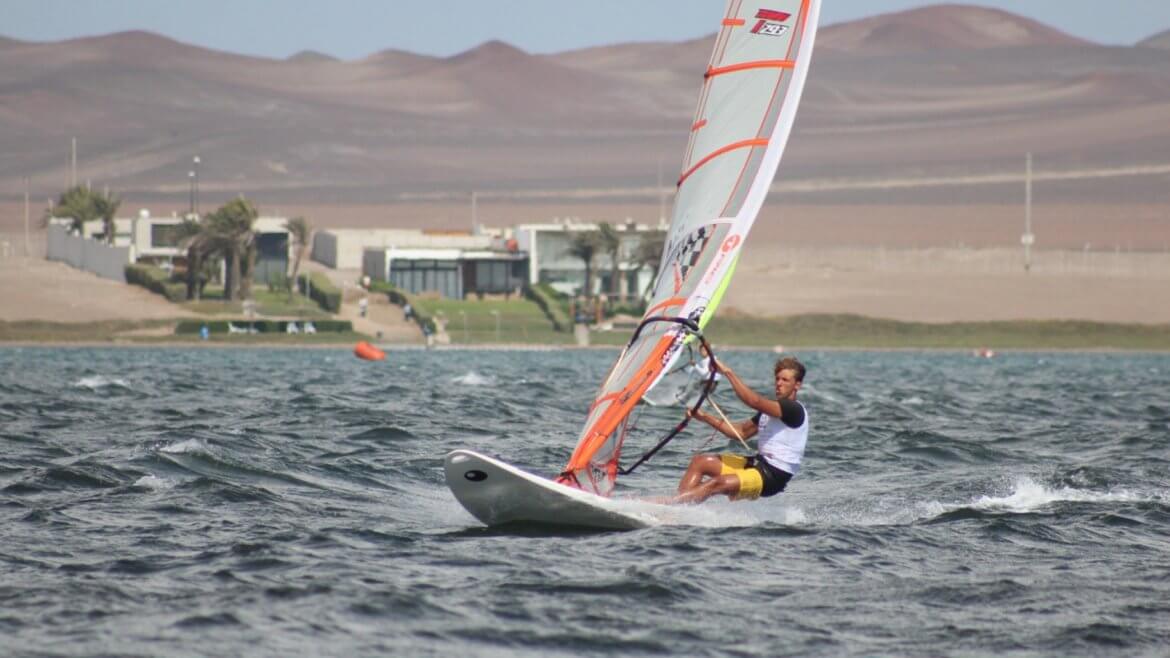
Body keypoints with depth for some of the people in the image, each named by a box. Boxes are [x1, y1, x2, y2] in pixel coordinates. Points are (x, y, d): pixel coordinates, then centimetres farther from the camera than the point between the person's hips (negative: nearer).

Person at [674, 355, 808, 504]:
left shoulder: (795, 410, -14)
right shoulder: (769, 407, 16)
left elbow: (754, 401, -26)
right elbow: (741, 432, 19)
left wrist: (728, 373, -25)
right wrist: (704, 417, 9)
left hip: (773, 476, -10)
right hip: (758, 462, 10)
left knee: (718, 484, -26)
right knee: (700, 461, 1)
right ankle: (680, 502, -12)